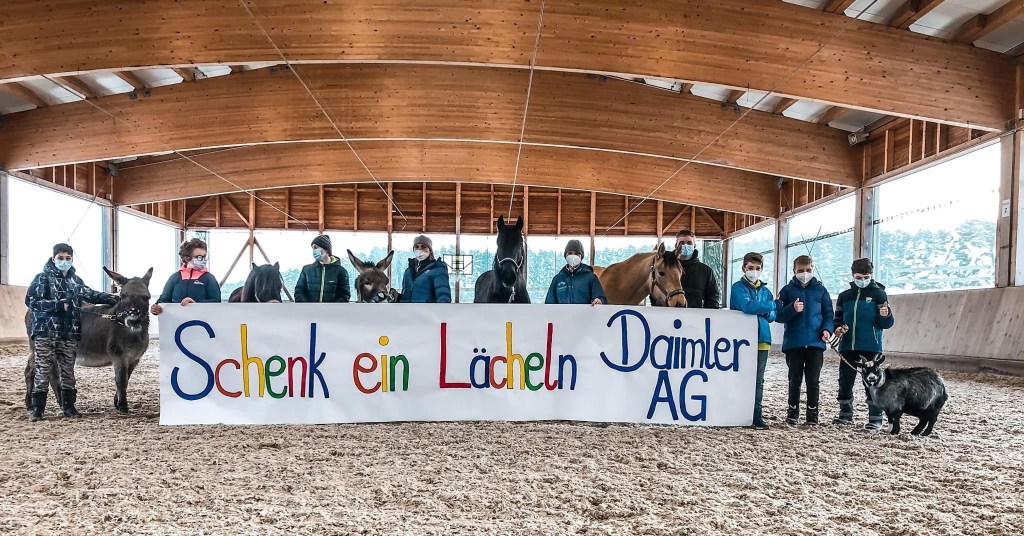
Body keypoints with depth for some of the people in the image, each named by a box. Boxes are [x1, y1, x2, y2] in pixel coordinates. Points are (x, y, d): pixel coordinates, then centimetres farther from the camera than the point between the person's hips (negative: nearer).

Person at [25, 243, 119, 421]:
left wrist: (112, 298, 13)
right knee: (42, 370, -1)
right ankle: (37, 408, 6)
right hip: (45, 331, -5)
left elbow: (91, 295, 23)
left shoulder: (76, 280, 12)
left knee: (68, 371, 9)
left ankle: (69, 406, 17)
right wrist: (60, 305, -20)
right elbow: (31, 301, -12)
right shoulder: (43, 277, -4)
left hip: (69, 333, 5)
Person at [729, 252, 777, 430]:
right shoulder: (738, 287, 0)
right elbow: (747, 306, -17)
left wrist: (758, 310, -9)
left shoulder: (766, 291, 16)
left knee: (758, 380, 5)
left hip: (762, 338, 4)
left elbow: (772, 316, 12)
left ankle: (757, 414, 9)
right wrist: (771, 305, -6)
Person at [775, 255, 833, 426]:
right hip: (793, 343, 0)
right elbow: (778, 315, -1)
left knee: (813, 380, 4)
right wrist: (792, 309, -19)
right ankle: (793, 412, 18)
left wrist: (827, 329, -10)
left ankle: (812, 413, 14)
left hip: (815, 342, 0)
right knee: (795, 379, 8)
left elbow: (828, 313, 8)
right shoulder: (787, 290, 4)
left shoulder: (820, 289, 7)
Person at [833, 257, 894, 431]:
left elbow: (886, 324, -2)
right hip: (848, 346, 4)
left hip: (870, 346, -4)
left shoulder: (878, 294, 0)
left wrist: (886, 315, -25)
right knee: (845, 381, 9)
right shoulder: (844, 296, 10)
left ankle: (875, 418, 8)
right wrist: (838, 328, -5)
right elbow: (838, 319, 16)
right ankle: (845, 415, 21)